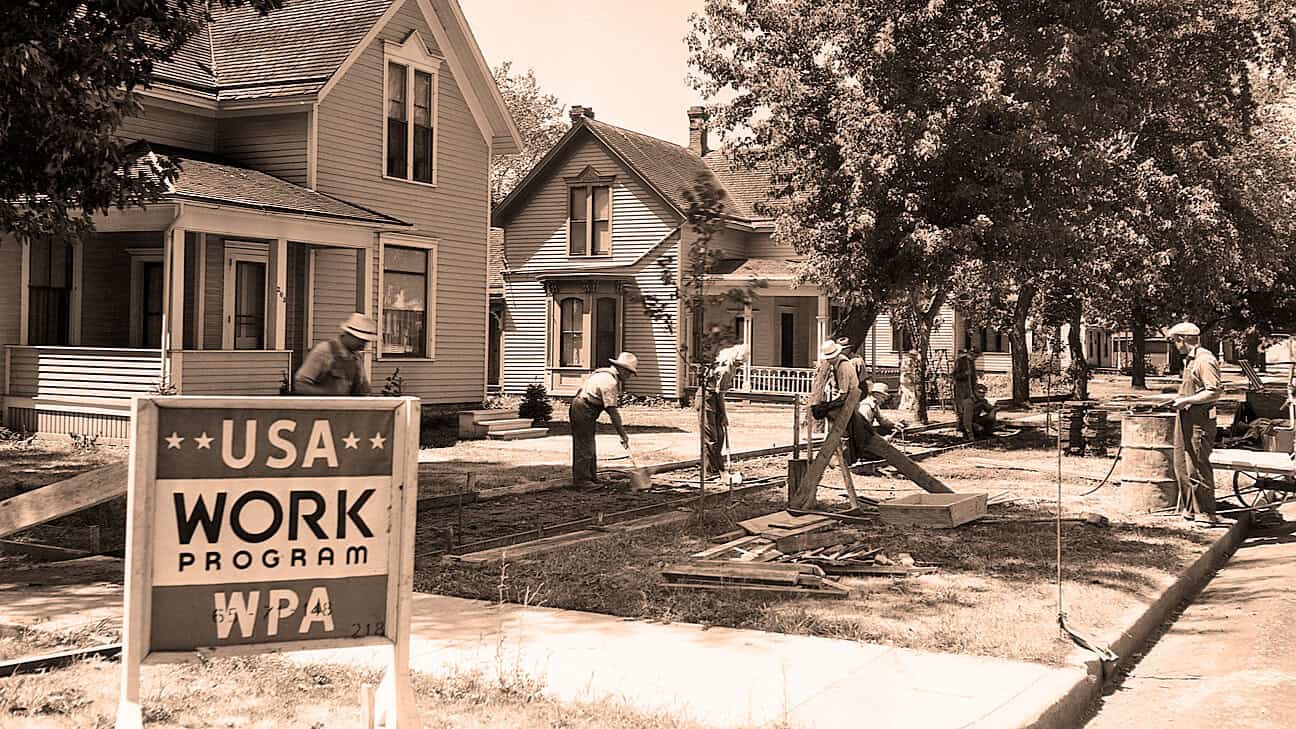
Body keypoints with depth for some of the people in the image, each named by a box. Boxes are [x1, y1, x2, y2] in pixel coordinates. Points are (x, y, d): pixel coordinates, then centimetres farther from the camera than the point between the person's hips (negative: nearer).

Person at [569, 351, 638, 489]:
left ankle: (590, 477, 23)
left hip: (582, 410, 11)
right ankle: (580, 480, -1)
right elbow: (613, 412, -23)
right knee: (584, 447, -6)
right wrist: (623, 435, -19)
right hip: (583, 411, -11)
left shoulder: (606, 374, 11)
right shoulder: (610, 382, -21)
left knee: (589, 447, 16)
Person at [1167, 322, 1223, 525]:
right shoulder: (1189, 360, 17)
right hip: (1186, 419, 10)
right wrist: (1179, 399, 14)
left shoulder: (1205, 360, -15)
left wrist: (1186, 400, -20)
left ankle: (1206, 513, 0)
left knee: (1197, 467, -7)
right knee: (1182, 465, 13)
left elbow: (1213, 393, -21)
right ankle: (1191, 509, 22)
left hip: (1200, 420, -10)